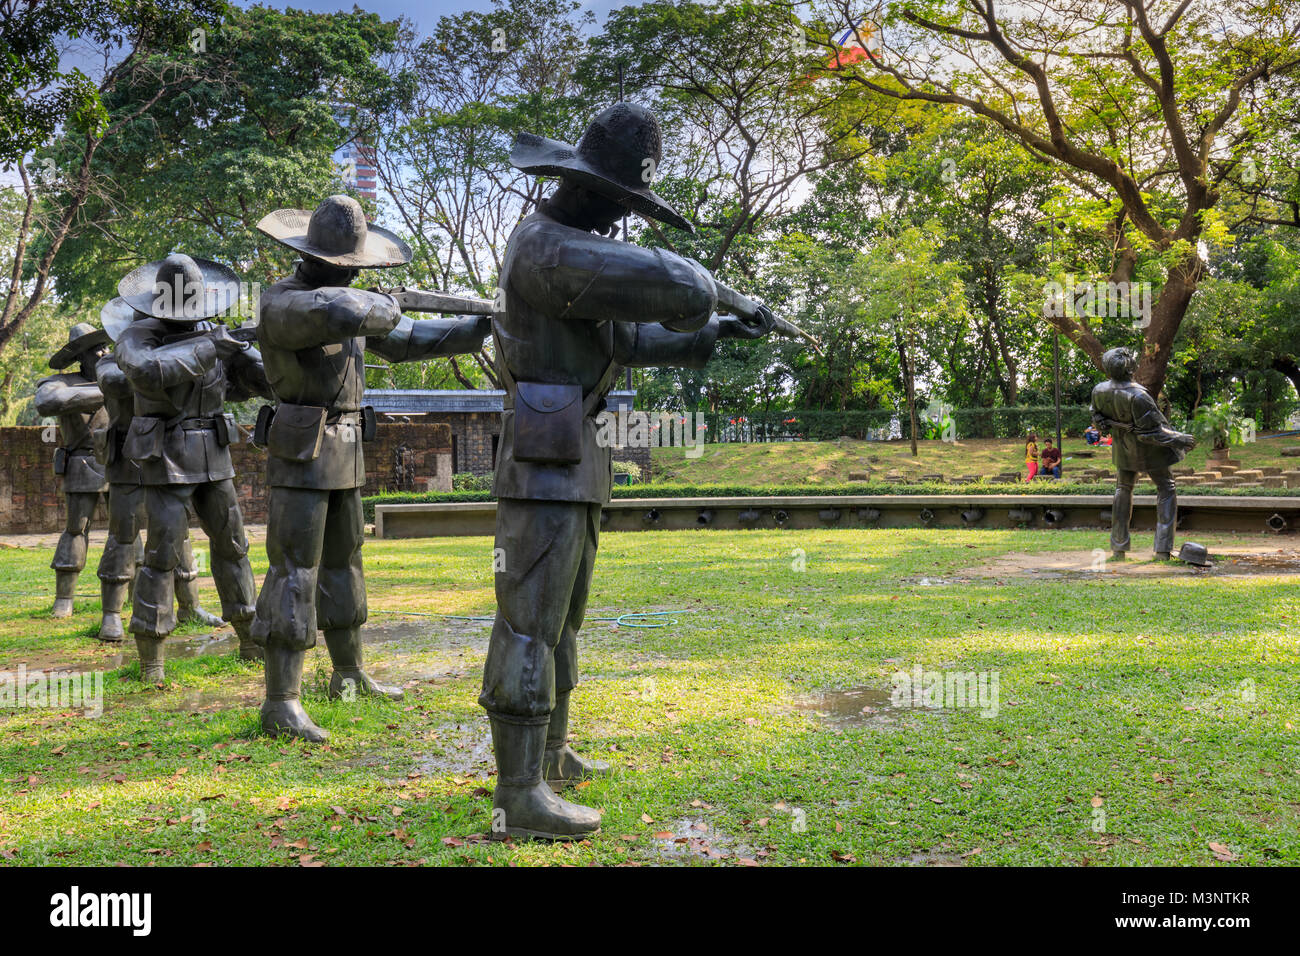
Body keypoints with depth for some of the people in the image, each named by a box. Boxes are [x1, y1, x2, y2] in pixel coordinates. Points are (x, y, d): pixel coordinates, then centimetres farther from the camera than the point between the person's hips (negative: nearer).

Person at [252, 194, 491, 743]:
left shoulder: (348, 299, 12)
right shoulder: (282, 302, -16)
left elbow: (407, 341, 18)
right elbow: (339, 312, -36)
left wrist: (481, 327, 12)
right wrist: (384, 306, -15)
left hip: (344, 456, 9)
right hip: (301, 455, -8)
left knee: (342, 564, 16)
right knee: (295, 574, -9)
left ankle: (350, 676, 29)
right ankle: (281, 704, -5)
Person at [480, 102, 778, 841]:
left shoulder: (574, 244, 16)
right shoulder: (554, 250, -19)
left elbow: (628, 339, 26)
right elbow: (678, 291, -26)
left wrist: (719, 333, 23)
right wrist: (705, 291, -1)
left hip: (576, 469, 10)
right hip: (545, 468, -10)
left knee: (562, 618, 18)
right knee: (530, 626, -7)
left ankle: (550, 754, 32)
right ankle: (520, 797, -1)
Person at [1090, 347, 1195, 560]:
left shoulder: (1099, 391, -14)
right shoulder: (1138, 396, -32)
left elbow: (1098, 419, 4)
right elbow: (1152, 431, -25)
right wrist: (1179, 439, -13)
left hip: (1123, 450, 6)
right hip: (1149, 449, -6)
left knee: (1123, 489, 22)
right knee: (1166, 490, 10)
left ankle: (1118, 548, 22)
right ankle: (1163, 549, 6)